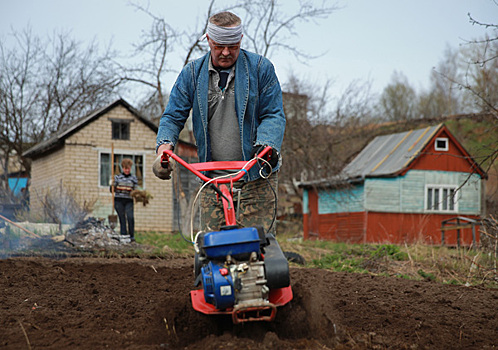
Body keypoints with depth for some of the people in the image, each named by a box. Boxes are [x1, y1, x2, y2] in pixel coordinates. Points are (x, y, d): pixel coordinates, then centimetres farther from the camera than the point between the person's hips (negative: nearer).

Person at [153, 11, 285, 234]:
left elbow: (274, 115, -1)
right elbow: (173, 116, 6)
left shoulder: (260, 68, 1)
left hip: (256, 174, -2)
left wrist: (266, 147, -22)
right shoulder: (192, 73, 7)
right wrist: (164, 147, -15)